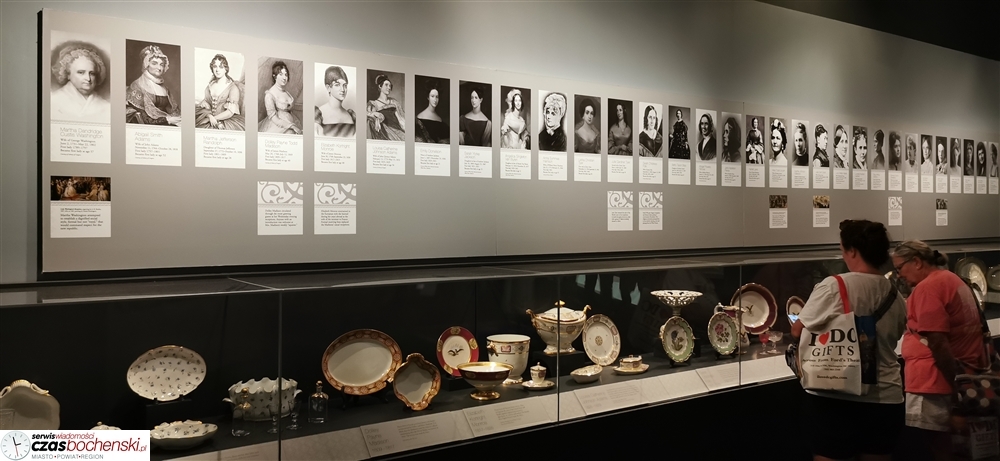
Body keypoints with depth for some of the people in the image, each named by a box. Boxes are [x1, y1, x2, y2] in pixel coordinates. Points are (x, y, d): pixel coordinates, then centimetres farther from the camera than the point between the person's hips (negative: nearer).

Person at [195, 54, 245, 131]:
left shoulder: (233, 87, -4)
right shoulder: (210, 85, 15)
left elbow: (230, 112, -11)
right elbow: (206, 104, 11)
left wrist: (214, 118, -11)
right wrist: (210, 116, -11)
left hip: (228, 121, -4)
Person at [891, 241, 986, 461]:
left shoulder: (927, 287, -14)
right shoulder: (953, 280, 17)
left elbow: (937, 343, -20)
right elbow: (957, 334, 20)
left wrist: (957, 384, -15)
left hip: (935, 384, -10)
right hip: (959, 377, 10)